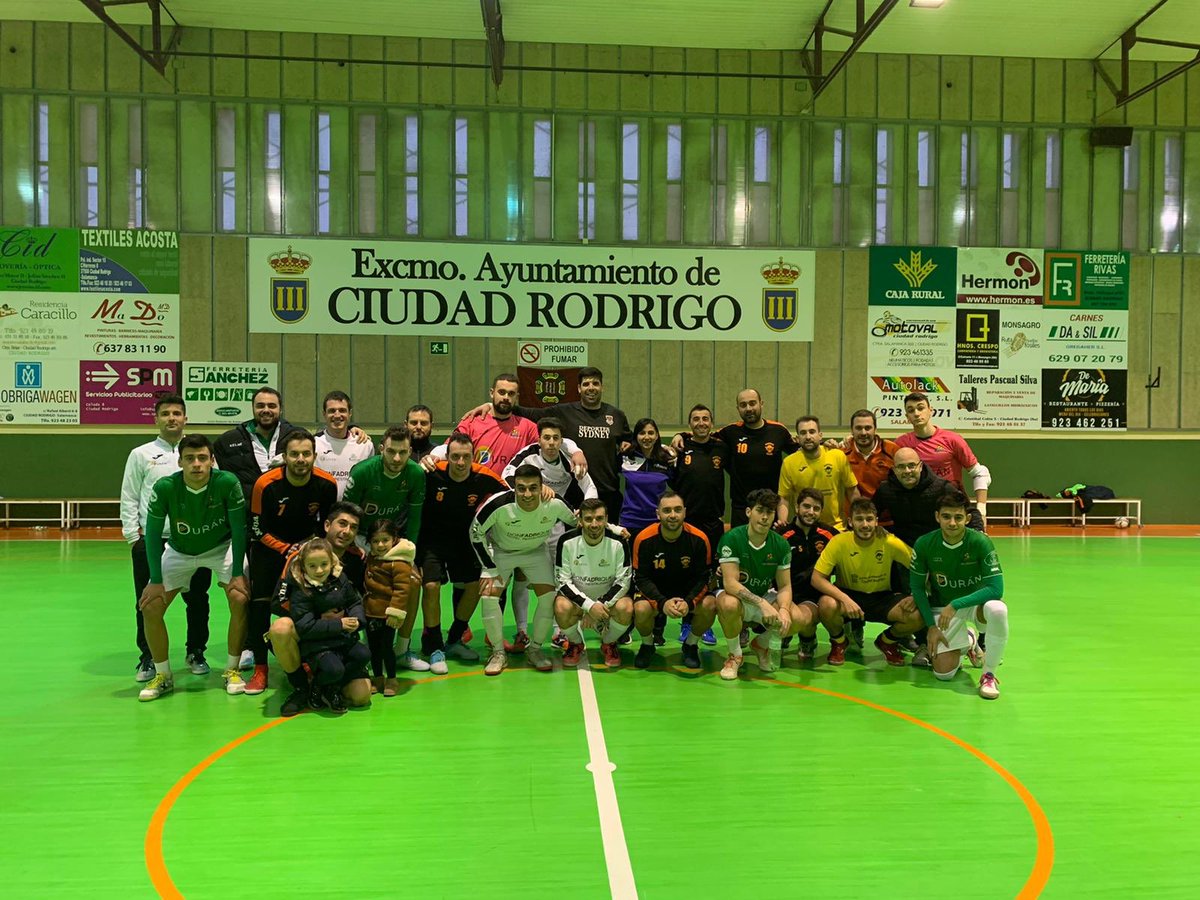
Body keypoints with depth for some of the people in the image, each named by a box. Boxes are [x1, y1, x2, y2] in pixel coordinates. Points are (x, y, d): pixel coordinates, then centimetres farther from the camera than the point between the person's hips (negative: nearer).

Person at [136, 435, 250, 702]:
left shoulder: (228, 482, -28)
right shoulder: (165, 487, -26)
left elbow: (239, 527, -18)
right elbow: (153, 533, -14)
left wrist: (237, 573, -18)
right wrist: (156, 580, -13)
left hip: (222, 547, -1)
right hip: (179, 551, 2)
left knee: (240, 600, -20)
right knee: (150, 607, -9)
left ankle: (232, 670, 1)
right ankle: (163, 675, 12)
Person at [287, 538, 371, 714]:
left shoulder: (340, 579, 2)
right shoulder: (301, 591, -14)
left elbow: (355, 602, 12)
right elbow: (306, 627, -20)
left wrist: (356, 619, -10)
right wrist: (339, 624, -22)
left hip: (344, 639, 6)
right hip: (316, 645, -6)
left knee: (363, 655, -18)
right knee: (334, 670, -28)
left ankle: (333, 687, 4)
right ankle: (319, 686, 10)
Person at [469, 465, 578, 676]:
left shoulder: (554, 505, -28)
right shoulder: (498, 504, -35)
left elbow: (575, 523, -4)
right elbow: (476, 533, -17)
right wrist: (491, 569, -16)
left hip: (536, 552, 2)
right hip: (499, 551, -1)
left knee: (549, 597, -11)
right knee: (488, 595, -17)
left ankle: (535, 649, 10)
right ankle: (499, 652, 1)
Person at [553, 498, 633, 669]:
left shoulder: (618, 543, -16)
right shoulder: (567, 542, -16)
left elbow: (623, 582, -13)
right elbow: (563, 581, -15)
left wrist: (601, 605, -26)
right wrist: (589, 605, -28)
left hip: (608, 596, 0)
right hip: (577, 596, 0)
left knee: (626, 608, -30)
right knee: (561, 608, -32)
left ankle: (608, 644, 3)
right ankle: (575, 644, 2)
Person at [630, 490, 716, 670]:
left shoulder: (699, 539, -15)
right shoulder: (644, 539, -17)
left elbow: (704, 577, -11)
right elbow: (641, 578, -14)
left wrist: (688, 602, -28)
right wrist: (662, 602, -30)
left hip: (689, 591, 1)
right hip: (654, 592, -1)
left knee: (710, 605, -27)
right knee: (641, 609, -31)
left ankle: (691, 645, 4)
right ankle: (647, 645, 4)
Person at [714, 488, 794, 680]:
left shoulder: (781, 544, -7)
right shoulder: (731, 538, -20)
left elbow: (784, 586, -5)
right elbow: (730, 583, -26)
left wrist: (784, 609, -27)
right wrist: (762, 604, -37)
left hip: (766, 596, 4)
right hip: (737, 595, -3)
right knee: (729, 604, -40)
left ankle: (761, 643, 11)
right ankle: (734, 655, -8)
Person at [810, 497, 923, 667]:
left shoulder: (890, 543, -15)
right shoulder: (839, 542, -18)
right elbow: (817, 578, -20)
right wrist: (845, 599, -32)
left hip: (881, 598, 2)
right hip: (848, 594, -1)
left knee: (918, 615, -24)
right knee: (827, 604, -35)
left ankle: (887, 641, 11)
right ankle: (838, 642, 2)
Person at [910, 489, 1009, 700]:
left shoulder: (980, 542, -21)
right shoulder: (924, 544, -16)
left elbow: (996, 588, -23)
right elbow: (917, 587, -3)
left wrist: (956, 605, -28)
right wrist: (931, 626, -8)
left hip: (975, 602, -1)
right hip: (941, 608, 1)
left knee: (997, 609, -37)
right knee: (943, 673, -9)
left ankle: (989, 675, -14)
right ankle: (967, 642, 27)